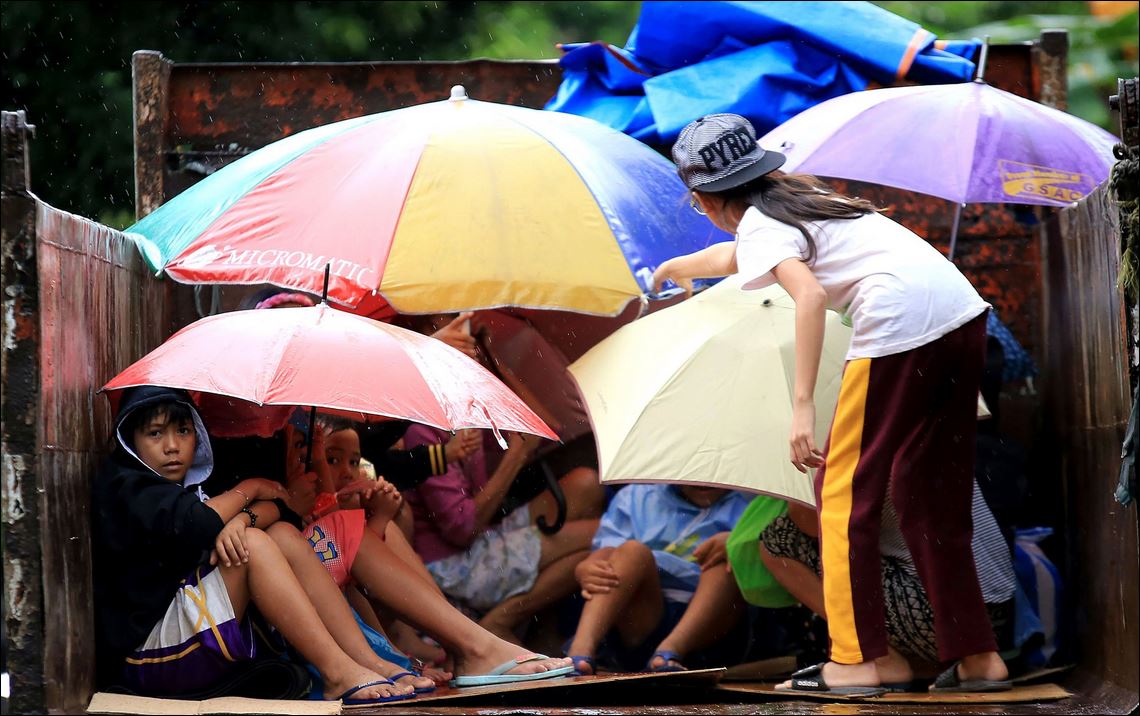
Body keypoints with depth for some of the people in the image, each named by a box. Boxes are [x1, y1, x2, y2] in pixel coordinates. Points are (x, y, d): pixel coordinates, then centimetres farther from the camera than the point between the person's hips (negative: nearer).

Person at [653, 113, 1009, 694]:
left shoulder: (758, 225, 1)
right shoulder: (796, 196, 27)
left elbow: (809, 293, -18)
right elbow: (733, 257, 48)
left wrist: (802, 406, -21)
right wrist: (677, 267, 68)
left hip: (900, 323, -9)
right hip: (963, 314, 9)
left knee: (843, 489, 3)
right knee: (931, 495, 16)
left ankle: (858, 659, 0)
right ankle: (976, 656, 15)